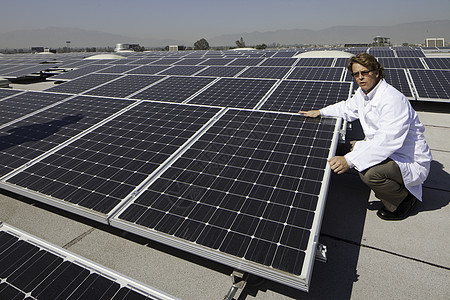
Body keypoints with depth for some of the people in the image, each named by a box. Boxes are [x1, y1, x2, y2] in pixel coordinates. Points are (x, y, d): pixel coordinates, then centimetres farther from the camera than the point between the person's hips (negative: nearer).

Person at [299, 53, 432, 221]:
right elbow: (348, 108, 27)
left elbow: (387, 141, -37)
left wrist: (349, 160, -44)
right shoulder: (363, 93, 3)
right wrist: (321, 112, 21)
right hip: (385, 151, 10)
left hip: (413, 163, -10)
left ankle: (405, 200, 0)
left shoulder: (393, 100, -26)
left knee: (370, 173, -34)